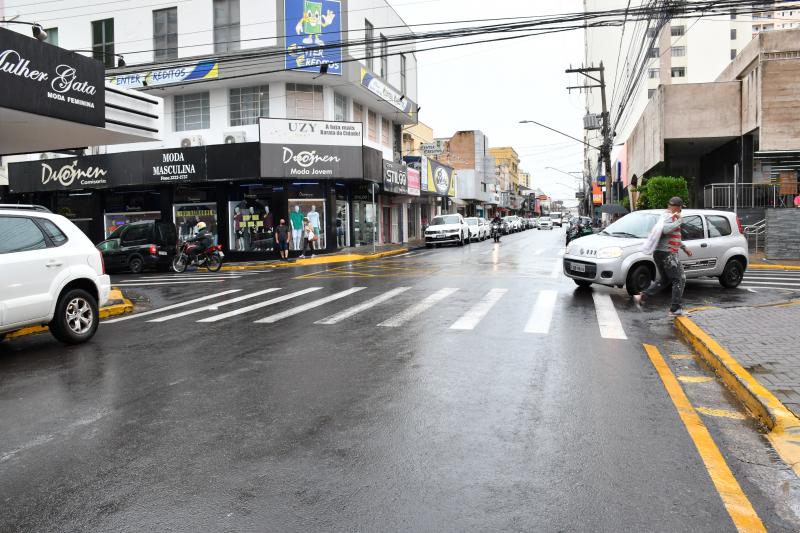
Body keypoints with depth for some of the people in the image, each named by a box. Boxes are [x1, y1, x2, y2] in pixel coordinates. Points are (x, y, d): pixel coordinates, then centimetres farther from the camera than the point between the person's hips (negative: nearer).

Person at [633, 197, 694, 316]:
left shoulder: (670, 216, 20)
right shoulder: (669, 216, -13)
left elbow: (675, 236, 32)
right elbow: (665, 230, -36)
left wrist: (684, 248, 36)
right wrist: (678, 221, -23)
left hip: (661, 253, 10)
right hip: (667, 254, -10)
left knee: (664, 280, 18)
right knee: (679, 280, -3)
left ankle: (641, 297, 13)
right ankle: (676, 309, -1)